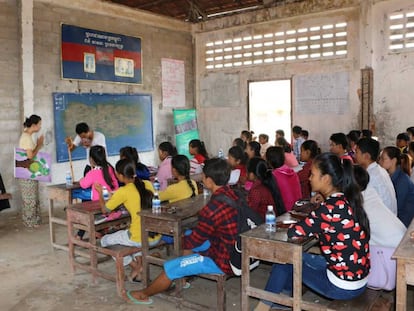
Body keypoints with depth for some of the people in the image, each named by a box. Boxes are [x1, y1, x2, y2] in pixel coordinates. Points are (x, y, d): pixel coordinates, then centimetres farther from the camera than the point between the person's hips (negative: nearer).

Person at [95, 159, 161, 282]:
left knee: (105, 241, 21)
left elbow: (104, 209, -1)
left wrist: (100, 193, 16)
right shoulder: (148, 184, 2)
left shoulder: (123, 192, -13)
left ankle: (136, 267, 16)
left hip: (139, 239, -6)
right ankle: (140, 262, 22)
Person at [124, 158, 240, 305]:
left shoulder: (212, 209, -30)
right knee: (186, 240, 23)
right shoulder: (232, 194, -2)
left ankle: (144, 294, 28)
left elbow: (195, 239, -13)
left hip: (224, 261, -8)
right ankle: (181, 279, 36)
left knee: (170, 268, 3)